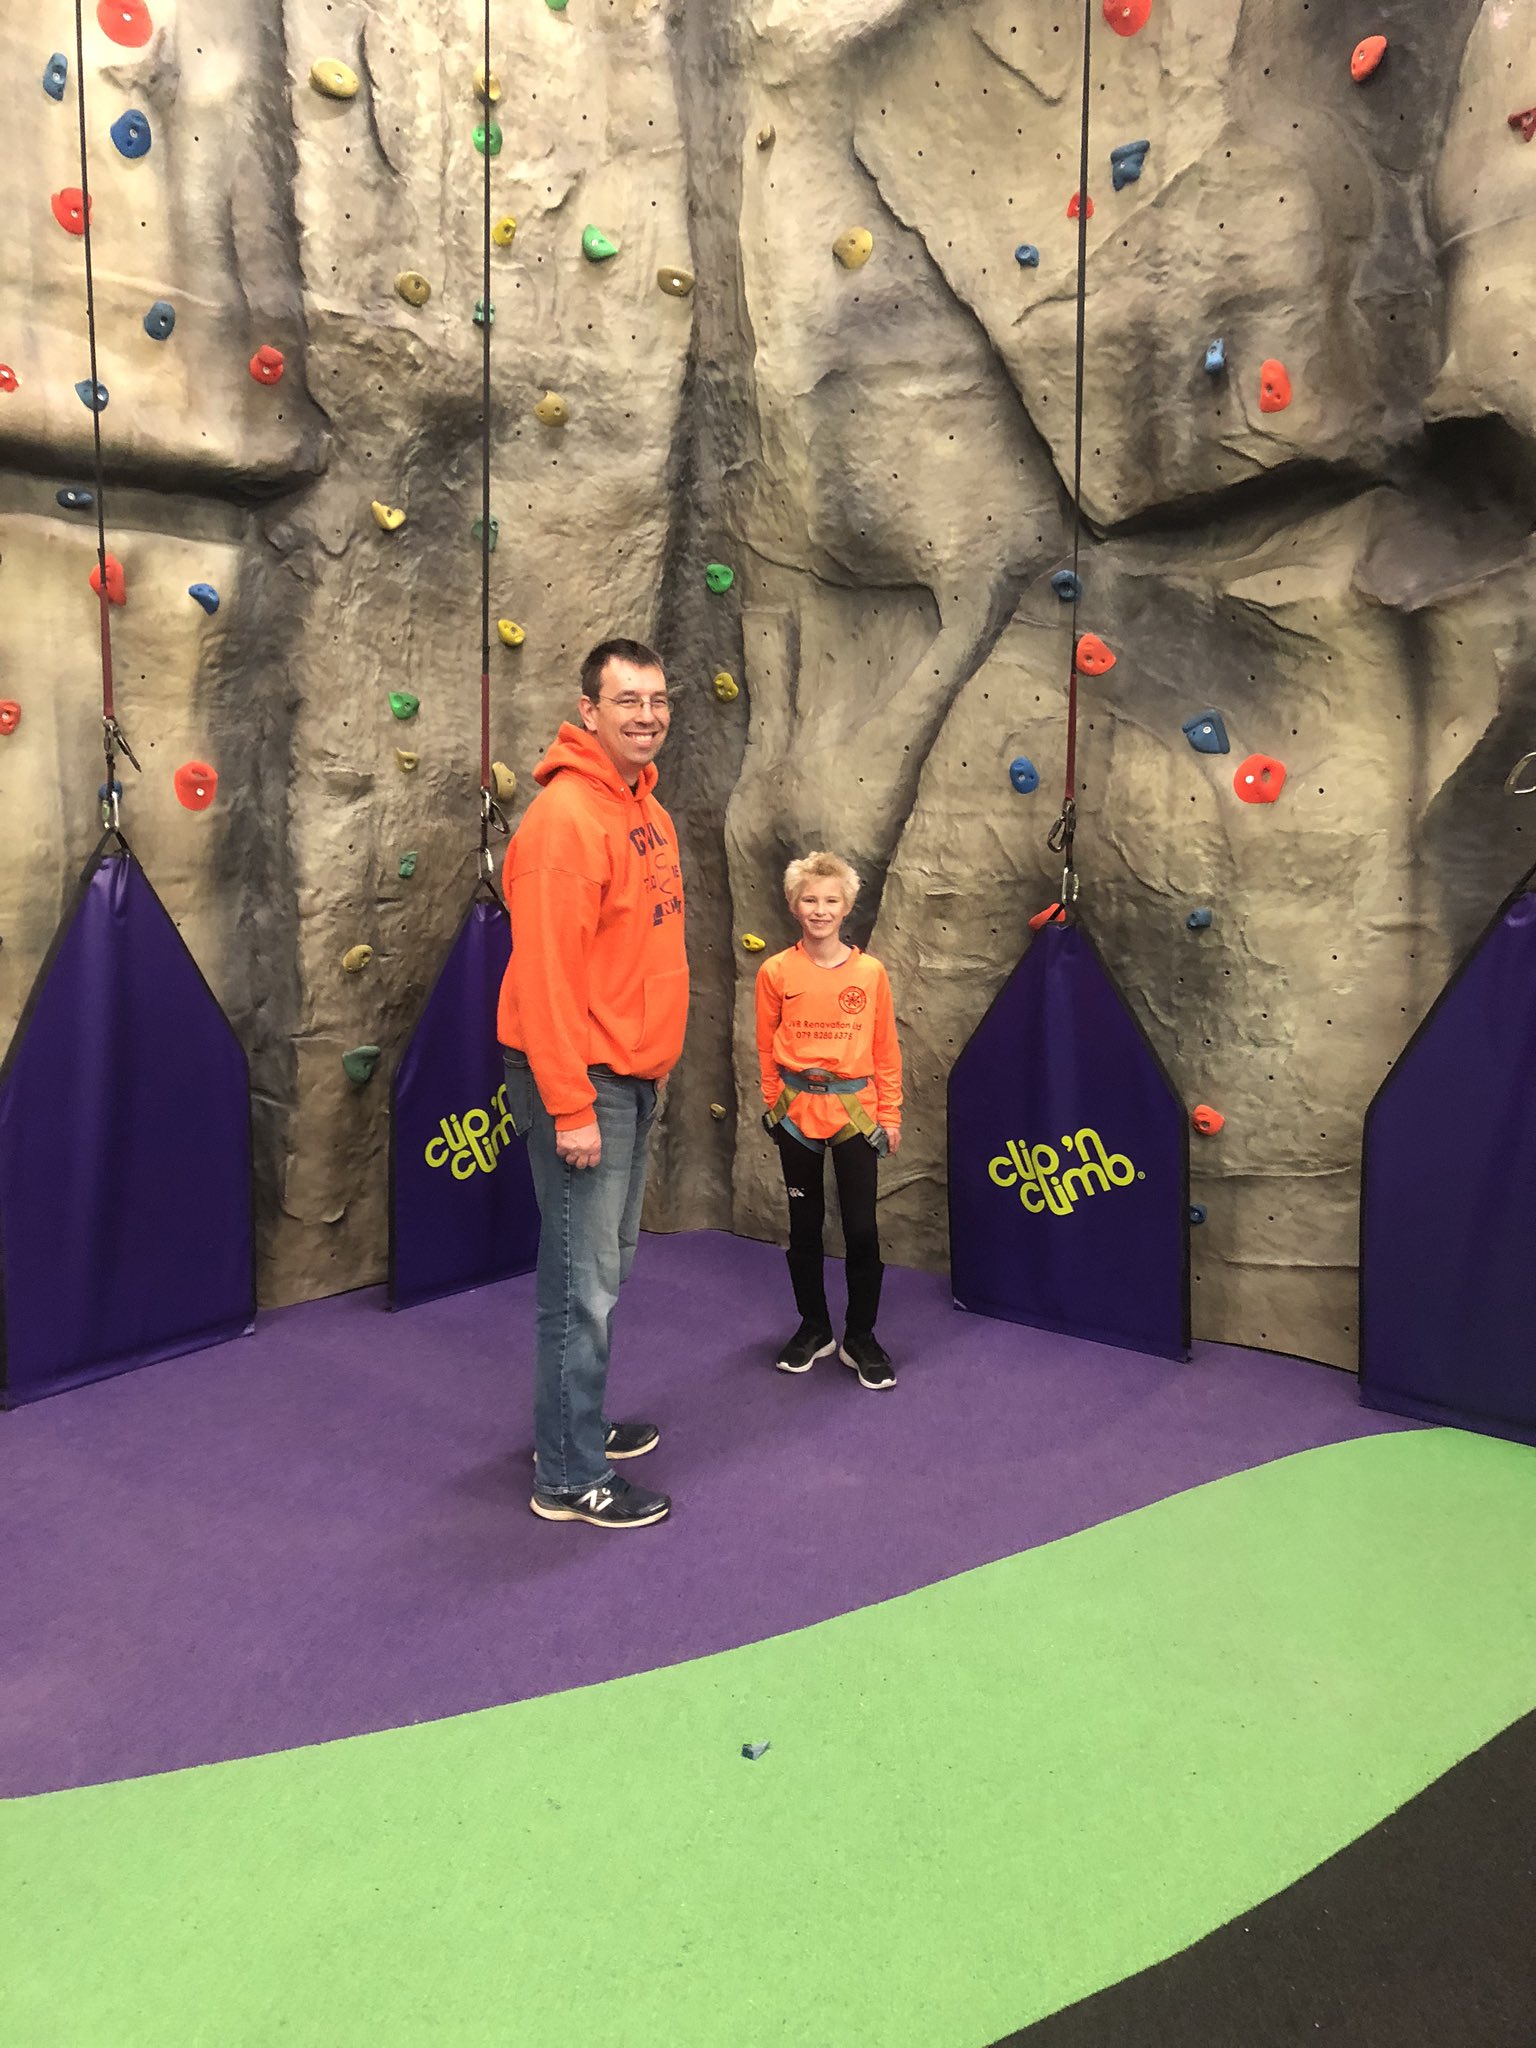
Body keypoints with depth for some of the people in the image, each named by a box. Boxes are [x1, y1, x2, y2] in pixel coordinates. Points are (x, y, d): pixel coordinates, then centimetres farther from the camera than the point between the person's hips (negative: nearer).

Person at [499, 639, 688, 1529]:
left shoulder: (646, 808, 11)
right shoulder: (566, 816, -18)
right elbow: (543, 972, -22)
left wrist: (641, 1074, 19)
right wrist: (571, 1106, -22)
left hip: (633, 1076, 9)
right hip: (583, 1082, -9)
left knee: (609, 1265, 19)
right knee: (583, 1281, -1)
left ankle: (580, 1422, 35)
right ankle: (570, 1478, 11)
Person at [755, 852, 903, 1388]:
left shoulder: (870, 972, -3)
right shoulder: (776, 972, -4)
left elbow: (885, 1050, 2)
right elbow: (766, 1048, 3)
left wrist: (889, 1114, 3)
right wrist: (773, 1104, 5)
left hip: (855, 1108, 0)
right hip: (796, 1110, 1)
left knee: (862, 1228, 2)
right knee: (805, 1225, 13)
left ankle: (860, 1337, 18)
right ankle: (814, 1327, 29)